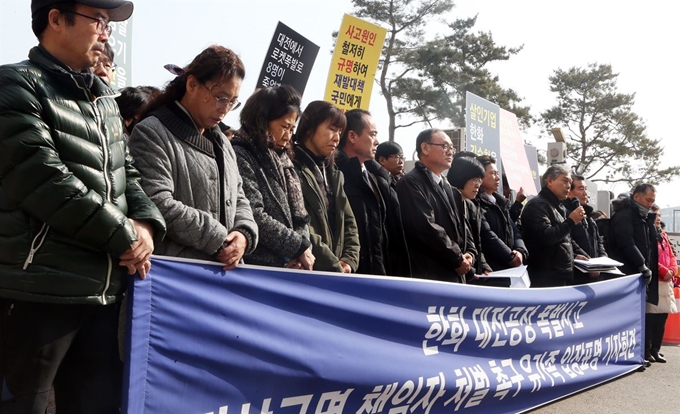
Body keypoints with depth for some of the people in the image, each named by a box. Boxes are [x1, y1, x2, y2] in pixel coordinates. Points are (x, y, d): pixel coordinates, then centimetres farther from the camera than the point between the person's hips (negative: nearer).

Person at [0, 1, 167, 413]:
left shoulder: (104, 97, 16)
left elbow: (126, 173, 18)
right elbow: (44, 179, -18)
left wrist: (147, 223, -3)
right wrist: (124, 236, -14)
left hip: (104, 289, 7)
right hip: (38, 291, -7)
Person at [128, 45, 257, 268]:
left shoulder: (221, 142, 19)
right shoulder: (152, 134, -8)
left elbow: (238, 199, 20)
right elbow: (158, 204, -20)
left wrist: (244, 234, -4)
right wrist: (218, 239, -15)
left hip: (223, 269, 8)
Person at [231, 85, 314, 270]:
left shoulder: (283, 160, 16)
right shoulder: (240, 156, -8)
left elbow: (299, 215, 11)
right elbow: (253, 216, -18)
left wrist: (302, 250, -7)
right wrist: (300, 246, -12)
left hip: (288, 266, 7)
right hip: (257, 265, -7)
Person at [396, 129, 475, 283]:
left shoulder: (447, 187, 20)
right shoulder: (411, 183, -9)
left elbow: (460, 225, 21)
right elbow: (425, 226, -19)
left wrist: (469, 253, 1)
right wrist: (457, 258, -11)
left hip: (455, 275, 9)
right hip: (427, 276, -9)